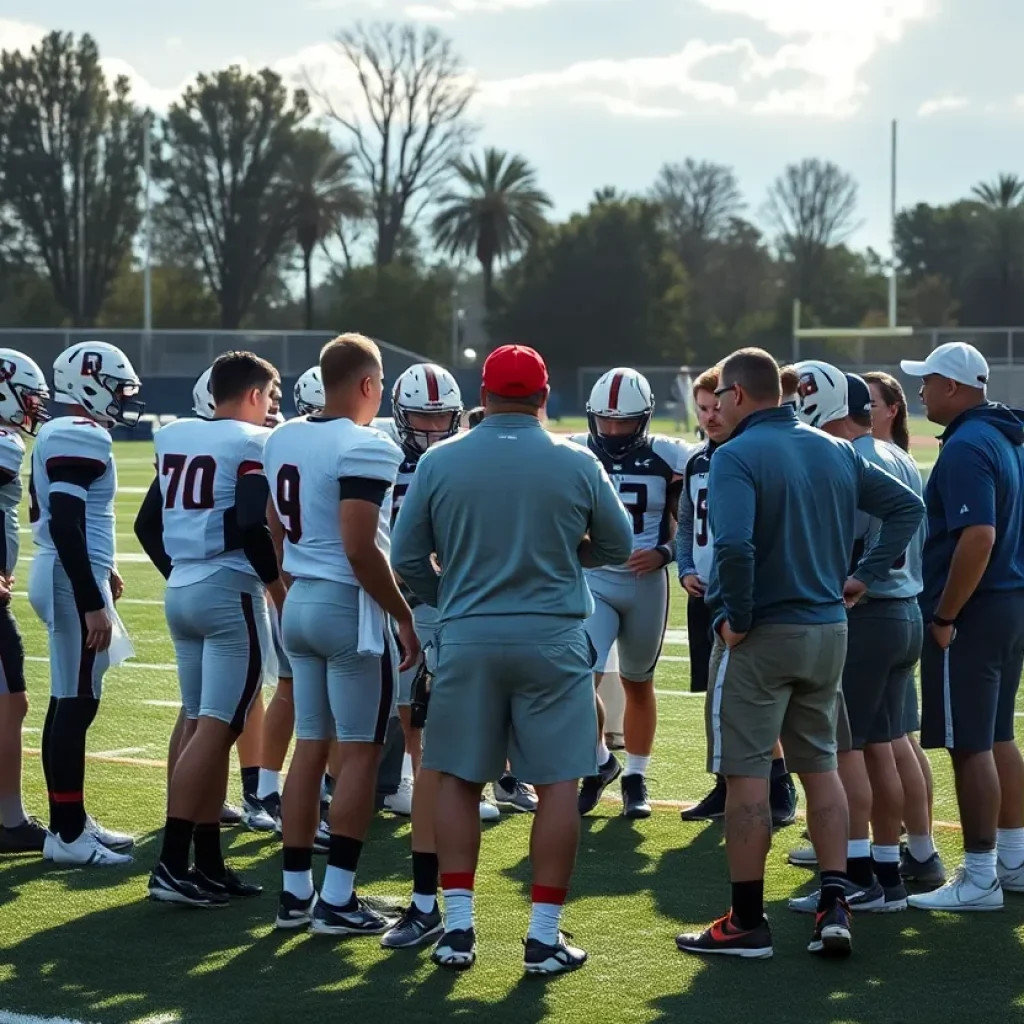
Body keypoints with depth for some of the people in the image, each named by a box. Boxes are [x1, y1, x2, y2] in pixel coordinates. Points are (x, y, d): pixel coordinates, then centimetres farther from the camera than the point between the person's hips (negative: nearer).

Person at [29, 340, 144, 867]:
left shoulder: (56, 434, 15)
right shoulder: (81, 438, -17)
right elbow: (66, 525, -24)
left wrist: (100, 572, 29)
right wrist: (92, 602, -24)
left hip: (59, 576, 11)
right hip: (72, 583, -11)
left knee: (68, 701, 14)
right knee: (77, 703, -7)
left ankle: (70, 820, 21)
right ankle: (67, 834, -4)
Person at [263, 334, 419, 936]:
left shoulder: (283, 441, 8)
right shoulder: (366, 448, -16)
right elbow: (360, 551, -21)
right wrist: (404, 617, -13)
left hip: (301, 603, 8)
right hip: (350, 607, -8)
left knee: (311, 747, 13)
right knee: (360, 752, 0)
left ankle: (296, 892, 16)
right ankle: (337, 900, 1)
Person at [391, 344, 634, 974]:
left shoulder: (440, 462, -3)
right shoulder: (578, 465, -5)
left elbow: (407, 558, 3)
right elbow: (618, 548, 8)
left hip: (467, 639, 1)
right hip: (552, 639, -1)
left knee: (460, 779, 12)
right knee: (558, 784, 5)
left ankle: (458, 927, 11)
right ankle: (545, 935, 5)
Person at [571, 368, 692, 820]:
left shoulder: (668, 459, -5)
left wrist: (663, 554, -14)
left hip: (646, 584, 0)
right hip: (593, 581, 0)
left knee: (638, 684, 14)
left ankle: (635, 778, 29)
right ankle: (601, 762, 11)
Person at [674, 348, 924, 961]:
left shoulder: (738, 456, -14)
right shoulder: (835, 451, 8)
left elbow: (734, 546, -28)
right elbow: (907, 506, 14)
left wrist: (737, 619, -15)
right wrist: (865, 575, 11)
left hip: (760, 636, -7)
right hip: (829, 630, 7)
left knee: (747, 776, 0)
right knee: (821, 766, 15)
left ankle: (748, 922, 5)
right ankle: (835, 905, 8)